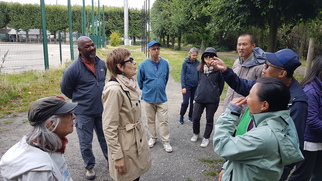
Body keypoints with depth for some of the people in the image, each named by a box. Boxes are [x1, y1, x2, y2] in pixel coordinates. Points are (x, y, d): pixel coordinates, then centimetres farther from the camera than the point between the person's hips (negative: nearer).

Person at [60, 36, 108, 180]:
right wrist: (79, 100, 8)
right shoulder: (73, 69, -18)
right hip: (83, 113, -4)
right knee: (86, 143, 10)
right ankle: (89, 166, 32)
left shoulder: (102, 64, -2)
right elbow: (65, 89, -3)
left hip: (102, 110, 4)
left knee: (105, 138, 20)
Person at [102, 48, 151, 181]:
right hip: (125, 145, -8)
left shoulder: (131, 84, 3)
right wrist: (117, 156, -19)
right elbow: (109, 127, -23)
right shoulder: (114, 90, -24)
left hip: (137, 140, 8)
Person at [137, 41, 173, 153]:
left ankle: (166, 141, 15)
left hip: (162, 97, 1)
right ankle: (152, 138, 33)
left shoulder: (165, 63, -2)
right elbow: (140, 81, 5)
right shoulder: (143, 65, -9)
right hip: (148, 98, 0)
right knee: (150, 120, 14)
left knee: (164, 121, 2)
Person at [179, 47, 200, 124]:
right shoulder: (185, 63, -7)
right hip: (187, 86, -3)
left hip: (195, 86, 3)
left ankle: (190, 116, 28)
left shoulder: (198, 63, 1)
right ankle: (181, 116, 15)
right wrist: (183, 87, -10)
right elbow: (182, 75, -6)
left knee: (193, 102, 11)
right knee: (185, 102, -5)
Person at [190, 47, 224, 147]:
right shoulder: (200, 69, 5)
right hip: (199, 98, 3)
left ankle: (206, 138, 28)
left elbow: (221, 84, 2)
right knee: (195, 118, 8)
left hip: (212, 100, -3)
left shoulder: (218, 69, -7)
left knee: (209, 119, 10)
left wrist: (216, 95, 7)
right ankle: (195, 133, 34)